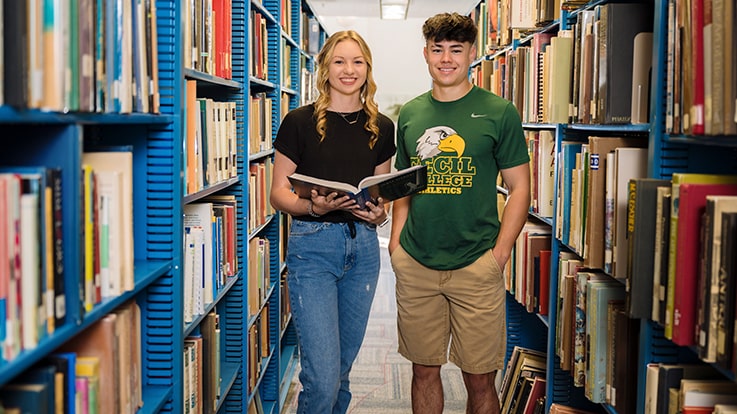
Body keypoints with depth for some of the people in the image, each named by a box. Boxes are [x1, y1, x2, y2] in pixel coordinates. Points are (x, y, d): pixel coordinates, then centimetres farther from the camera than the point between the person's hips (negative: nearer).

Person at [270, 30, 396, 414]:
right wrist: (313, 206, -23)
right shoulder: (300, 122, -5)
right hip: (312, 247, -4)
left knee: (343, 367, 15)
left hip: (362, 247, 5)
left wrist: (379, 211, -6)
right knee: (322, 377, -9)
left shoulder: (381, 127, 7)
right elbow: (279, 193, -3)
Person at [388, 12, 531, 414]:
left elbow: (519, 188, -1)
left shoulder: (499, 113, -2)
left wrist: (500, 253, -9)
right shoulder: (410, 114, 9)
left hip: (476, 267, -3)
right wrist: (396, 239, 4)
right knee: (424, 370, 13)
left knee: (479, 378, 4)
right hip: (415, 266, 3)